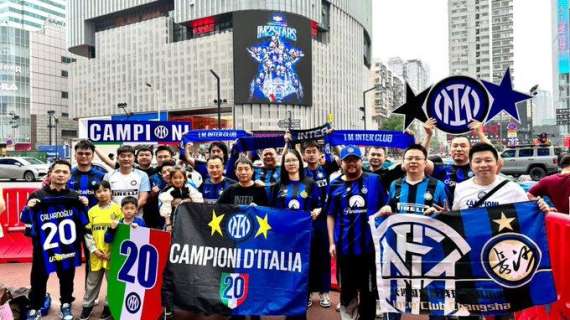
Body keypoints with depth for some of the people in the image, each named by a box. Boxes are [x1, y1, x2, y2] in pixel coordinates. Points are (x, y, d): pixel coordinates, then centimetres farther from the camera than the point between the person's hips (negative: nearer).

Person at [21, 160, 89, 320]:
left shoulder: (75, 197, 1)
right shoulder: (37, 196, -6)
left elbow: (83, 222, 4)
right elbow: (26, 220, -3)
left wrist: (84, 207, -12)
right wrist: (29, 209, -21)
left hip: (68, 247, 2)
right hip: (43, 247, -2)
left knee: (67, 278, 15)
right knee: (39, 279, 8)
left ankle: (66, 305, 33)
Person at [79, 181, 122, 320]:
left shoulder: (117, 208, -5)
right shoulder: (92, 211, 6)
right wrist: (94, 249, -5)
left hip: (112, 252, -3)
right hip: (96, 253, 3)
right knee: (92, 281, 15)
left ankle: (109, 306, 24)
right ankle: (87, 305, 32)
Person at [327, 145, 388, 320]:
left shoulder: (374, 180, -1)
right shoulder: (335, 185, 3)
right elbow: (331, 216, 7)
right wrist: (332, 242, 1)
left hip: (370, 243, -1)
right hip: (345, 245, 1)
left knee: (368, 287, 12)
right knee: (347, 287, 14)